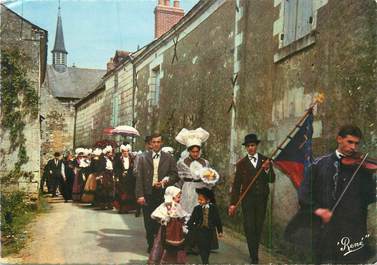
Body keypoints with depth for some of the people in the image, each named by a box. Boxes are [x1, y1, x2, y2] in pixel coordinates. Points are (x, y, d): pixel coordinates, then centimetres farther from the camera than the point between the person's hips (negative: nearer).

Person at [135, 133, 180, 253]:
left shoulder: (169, 158, 5)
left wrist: (165, 181, -14)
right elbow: (139, 177, 0)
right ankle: (151, 244, 22)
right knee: (149, 222, 7)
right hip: (148, 194, 1)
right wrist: (140, 195, -7)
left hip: (163, 194, 0)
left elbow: (175, 175, 6)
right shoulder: (143, 158, 4)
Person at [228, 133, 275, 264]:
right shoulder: (241, 163, 1)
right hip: (247, 199, -2)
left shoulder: (265, 160, 4)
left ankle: (254, 251, 30)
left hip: (262, 199, 2)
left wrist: (267, 169, -21)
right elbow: (236, 184, 1)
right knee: (249, 227, -7)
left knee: (258, 227, 12)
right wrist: (233, 203, -2)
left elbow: (272, 179, 0)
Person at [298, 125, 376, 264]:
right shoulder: (320, 164, 5)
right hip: (325, 227, 1)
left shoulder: (362, 167, 5)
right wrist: (317, 209, -15)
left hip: (354, 230, 0)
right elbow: (304, 193, 1)